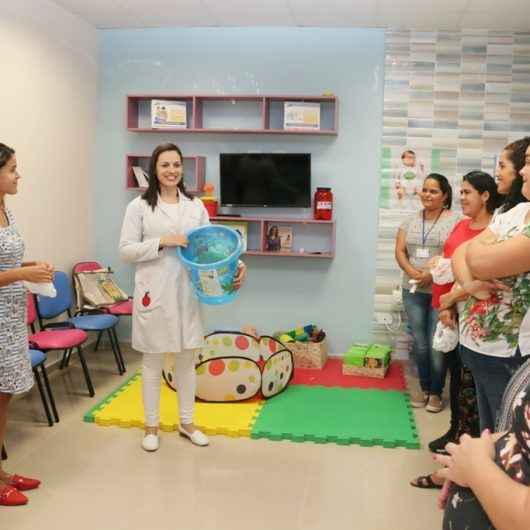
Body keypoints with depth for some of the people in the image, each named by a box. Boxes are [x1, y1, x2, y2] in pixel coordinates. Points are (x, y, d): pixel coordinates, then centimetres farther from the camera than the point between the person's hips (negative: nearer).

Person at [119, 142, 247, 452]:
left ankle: (187, 422, 30)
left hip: (187, 293, 3)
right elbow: (126, 250, -6)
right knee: (153, 361, 10)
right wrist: (161, 242, -18)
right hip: (154, 293, -3)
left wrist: (237, 264, -13)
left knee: (187, 359, 13)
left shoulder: (195, 206, 7)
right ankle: (152, 426, 26)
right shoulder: (140, 206, -3)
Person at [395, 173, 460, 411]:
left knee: (436, 345, 2)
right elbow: (400, 251, 5)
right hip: (413, 291, 4)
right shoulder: (411, 220, 10)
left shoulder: (455, 220, -5)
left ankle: (436, 392, 18)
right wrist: (412, 272, -12)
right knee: (420, 343, 12)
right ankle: (424, 388, 26)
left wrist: (432, 274, -20)